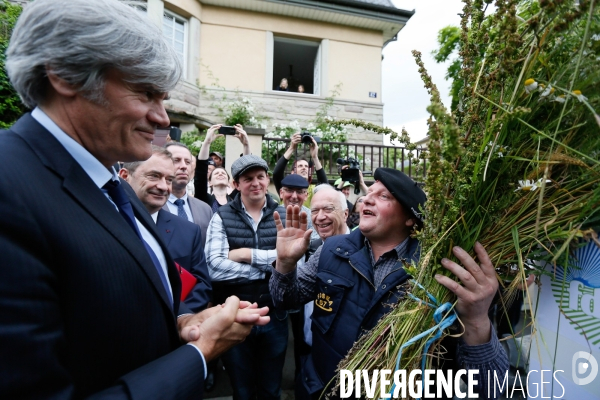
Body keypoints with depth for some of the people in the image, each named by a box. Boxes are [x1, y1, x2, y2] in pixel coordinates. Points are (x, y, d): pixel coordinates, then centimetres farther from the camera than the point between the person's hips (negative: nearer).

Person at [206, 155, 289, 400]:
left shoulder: (283, 216, -1)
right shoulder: (221, 217, -6)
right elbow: (215, 267, -18)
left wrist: (248, 254, -16)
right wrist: (269, 265, -16)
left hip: (274, 314, 1)